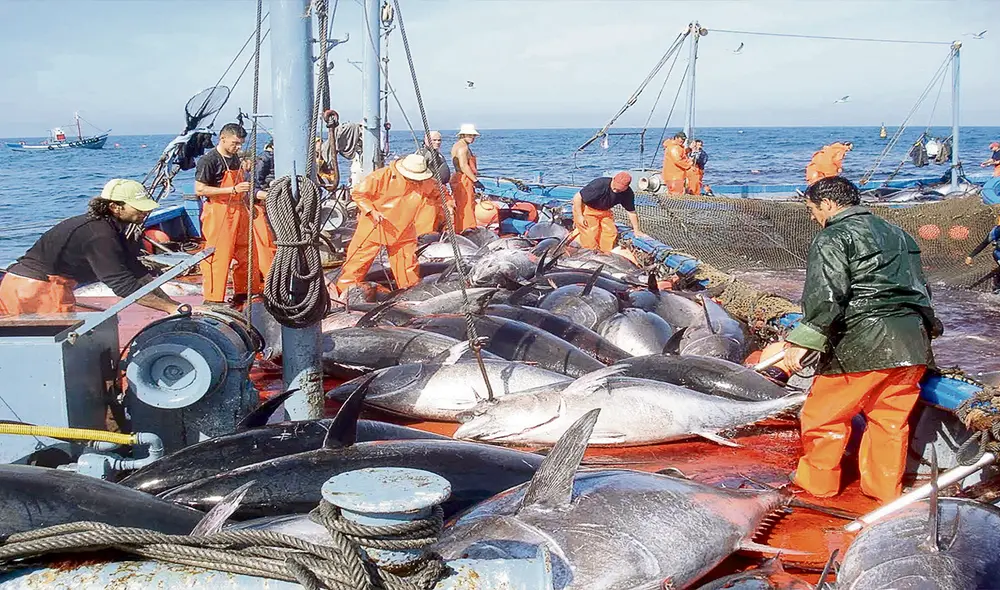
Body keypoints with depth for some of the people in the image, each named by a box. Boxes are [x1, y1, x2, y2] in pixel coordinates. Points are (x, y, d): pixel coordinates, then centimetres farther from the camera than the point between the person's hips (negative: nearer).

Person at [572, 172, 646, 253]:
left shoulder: (628, 193, -17)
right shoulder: (599, 185, -35)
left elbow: (631, 212, -1)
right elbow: (577, 197, -27)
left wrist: (636, 230, 3)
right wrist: (579, 216, -26)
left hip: (604, 211, 6)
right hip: (586, 209, -6)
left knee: (611, 233, -4)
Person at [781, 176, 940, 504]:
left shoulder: (832, 239, -4)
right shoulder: (897, 234, 21)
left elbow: (826, 295, -18)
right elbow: (920, 289, 25)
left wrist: (803, 341, -22)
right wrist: (926, 328, 33)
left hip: (862, 344, -8)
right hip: (913, 344, 8)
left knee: (825, 414, 7)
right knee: (892, 419, 17)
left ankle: (818, 480, 17)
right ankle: (886, 487, 24)